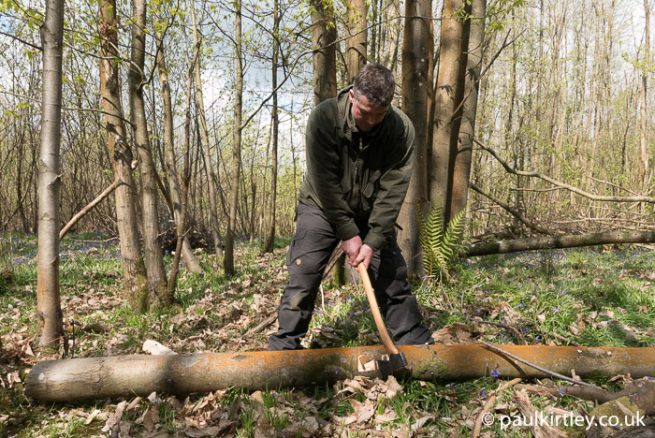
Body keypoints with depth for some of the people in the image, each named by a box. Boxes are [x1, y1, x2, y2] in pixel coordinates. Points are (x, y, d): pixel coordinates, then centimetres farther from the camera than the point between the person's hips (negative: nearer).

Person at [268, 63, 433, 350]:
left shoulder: (402, 129, -19)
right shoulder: (324, 117, -25)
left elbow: (392, 191, -19)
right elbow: (325, 182, -24)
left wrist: (373, 241, -22)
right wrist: (348, 233, -21)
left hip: (371, 213, 2)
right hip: (322, 207, -2)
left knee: (393, 276, 4)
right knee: (303, 275, -9)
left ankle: (414, 341, 19)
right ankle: (284, 344, 5)